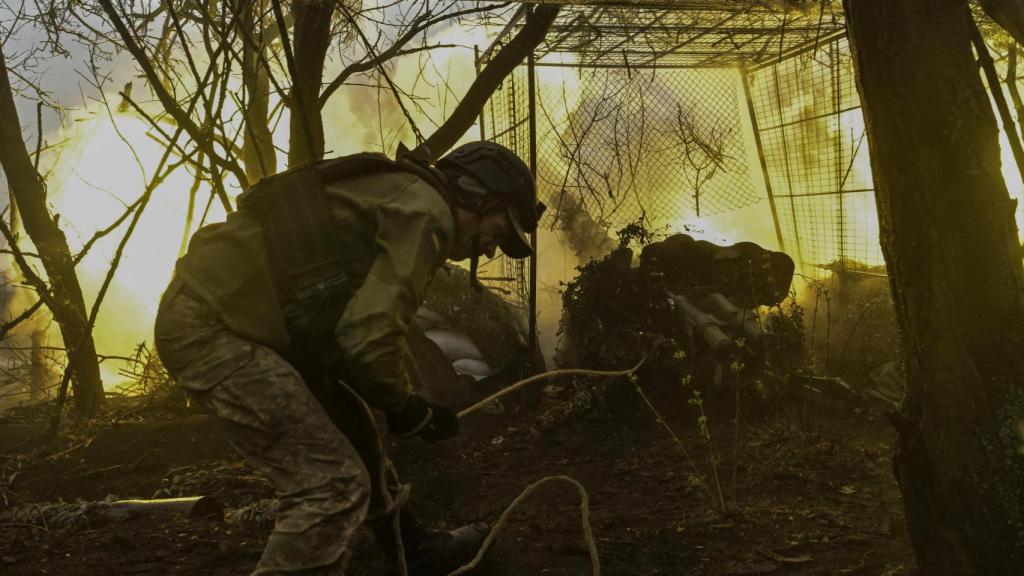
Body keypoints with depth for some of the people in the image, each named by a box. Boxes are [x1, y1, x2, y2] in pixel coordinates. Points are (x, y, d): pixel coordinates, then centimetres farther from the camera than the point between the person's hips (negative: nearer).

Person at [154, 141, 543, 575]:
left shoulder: (397, 197, 20)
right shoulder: (426, 212, -11)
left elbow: (340, 327, 21)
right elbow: (370, 336, -19)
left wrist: (398, 404, 18)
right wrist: (406, 408, -1)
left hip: (217, 311, 11)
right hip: (212, 327, -11)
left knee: (349, 433, 21)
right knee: (333, 482, -10)